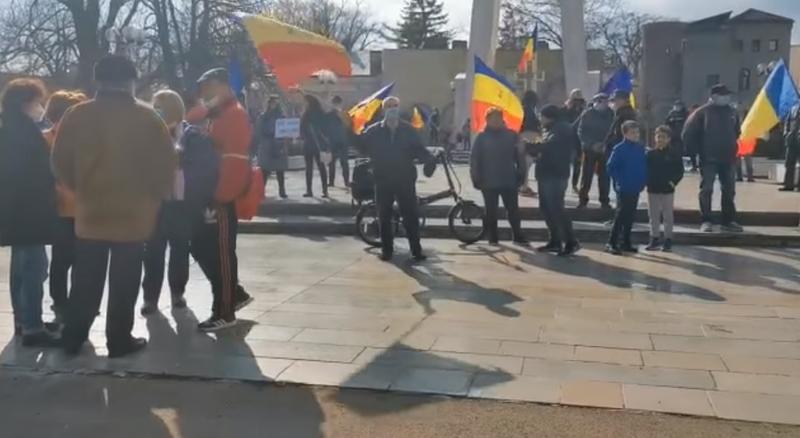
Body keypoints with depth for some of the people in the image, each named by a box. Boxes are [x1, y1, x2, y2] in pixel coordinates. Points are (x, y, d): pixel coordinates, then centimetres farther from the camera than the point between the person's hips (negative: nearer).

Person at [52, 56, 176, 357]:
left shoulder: (77, 115, 0)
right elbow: (165, 163, -6)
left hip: (90, 212, 3)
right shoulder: (146, 117, -7)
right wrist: (156, 196, 8)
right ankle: (119, 340, 11)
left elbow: (61, 162, 4)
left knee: (86, 281, 14)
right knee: (124, 283, 6)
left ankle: (73, 339, 20)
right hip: (133, 214, -3)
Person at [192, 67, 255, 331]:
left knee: (221, 253, -3)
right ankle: (235, 295, 26)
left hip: (222, 199, -10)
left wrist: (220, 197, -24)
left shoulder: (234, 114, -12)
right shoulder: (220, 116, 20)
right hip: (214, 196, 10)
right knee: (201, 247, 14)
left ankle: (224, 313, 7)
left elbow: (231, 159, -21)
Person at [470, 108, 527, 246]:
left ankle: (518, 236, 15)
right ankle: (493, 238, 17)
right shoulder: (482, 137, 0)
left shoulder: (512, 135, 2)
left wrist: (520, 175, 0)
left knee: (513, 210, 5)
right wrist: (476, 178, -6)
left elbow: (519, 156, 5)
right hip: (489, 182, 0)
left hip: (509, 181, 1)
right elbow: (474, 159, -1)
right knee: (491, 212, 7)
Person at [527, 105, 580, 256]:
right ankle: (555, 241, 18)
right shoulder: (551, 130, 20)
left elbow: (549, 147, -23)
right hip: (546, 175, 10)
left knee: (556, 209, -12)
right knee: (546, 208, 11)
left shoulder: (563, 130, -10)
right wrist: (531, 147, 4)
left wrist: (528, 146, -16)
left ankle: (571, 242, -7)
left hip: (556, 176, -10)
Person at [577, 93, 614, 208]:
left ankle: (605, 200, 9)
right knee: (587, 175, 0)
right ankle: (583, 199, 8)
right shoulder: (587, 114, -2)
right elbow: (581, 132, -5)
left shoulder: (610, 114, 4)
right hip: (589, 149, -1)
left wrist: (606, 144, -11)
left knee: (604, 176, 1)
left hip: (604, 150, 1)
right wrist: (592, 144, -13)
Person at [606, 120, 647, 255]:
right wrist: (619, 181, -13)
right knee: (621, 216, -4)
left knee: (630, 217, 12)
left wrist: (643, 181, 5)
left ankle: (626, 243, 21)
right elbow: (611, 167, -11)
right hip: (624, 189, -6)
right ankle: (612, 243, 3)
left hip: (636, 189, 6)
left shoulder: (641, 148, 5)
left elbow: (644, 166, 14)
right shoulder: (619, 149, -12)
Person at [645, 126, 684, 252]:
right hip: (652, 189, 2)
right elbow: (646, 170, 5)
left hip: (668, 189, -2)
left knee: (668, 216, 6)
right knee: (654, 216, 9)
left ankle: (668, 239, 14)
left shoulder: (674, 154, -3)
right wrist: (647, 181, -9)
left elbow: (680, 171, -2)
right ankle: (654, 238, 18)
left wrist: (674, 181, -15)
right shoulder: (650, 154, 2)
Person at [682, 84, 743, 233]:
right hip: (709, 159, -5)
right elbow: (689, 133, -8)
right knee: (706, 190, -1)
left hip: (728, 158, 5)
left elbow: (736, 132, 24)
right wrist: (698, 151, -8)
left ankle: (729, 221, 18)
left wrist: (733, 148, 17)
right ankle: (706, 221, 5)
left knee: (729, 191, 9)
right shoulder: (703, 112, -8)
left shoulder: (731, 112, 8)